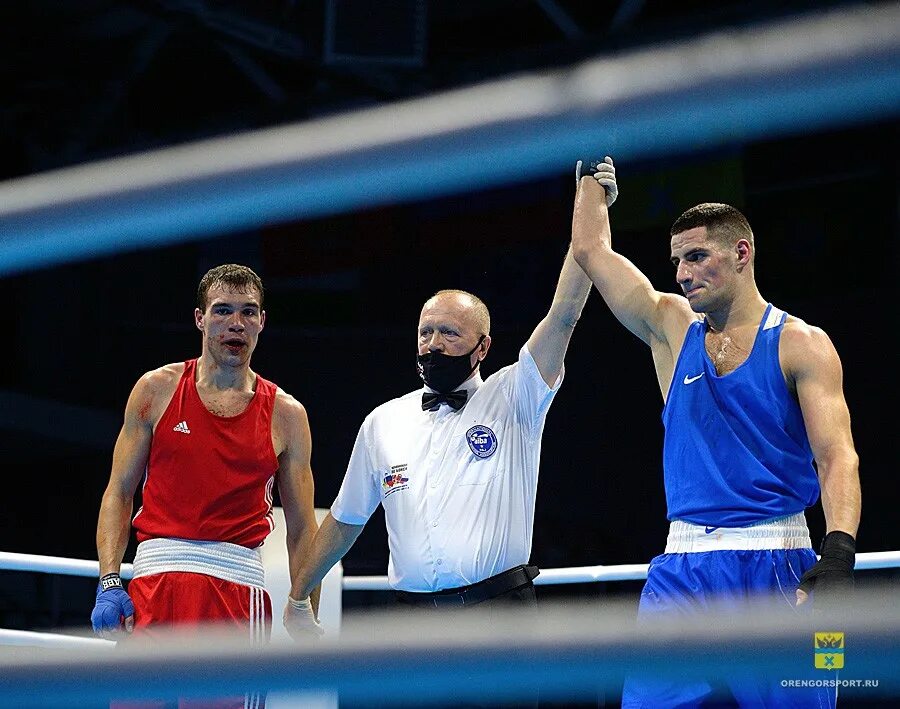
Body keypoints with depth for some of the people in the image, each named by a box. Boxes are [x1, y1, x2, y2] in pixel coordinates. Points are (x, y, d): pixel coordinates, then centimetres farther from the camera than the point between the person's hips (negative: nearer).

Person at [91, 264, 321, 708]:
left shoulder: (286, 414, 9)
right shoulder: (157, 389, 8)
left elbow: (302, 528, 11)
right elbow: (119, 493, 9)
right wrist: (109, 584, -3)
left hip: (240, 585, 0)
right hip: (158, 574, 0)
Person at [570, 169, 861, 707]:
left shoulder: (800, 343, 1)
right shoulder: (672, 328, 14)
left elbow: (838, 456, -9)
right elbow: (590, 249, 14)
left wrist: (840, 553, -24)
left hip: (777, 563, -3)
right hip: (684, 564, 3)